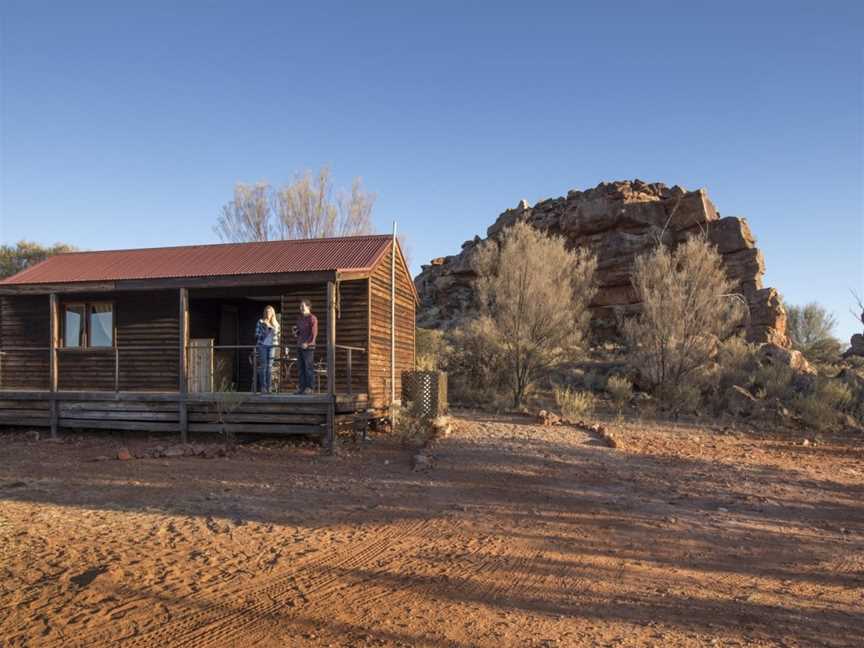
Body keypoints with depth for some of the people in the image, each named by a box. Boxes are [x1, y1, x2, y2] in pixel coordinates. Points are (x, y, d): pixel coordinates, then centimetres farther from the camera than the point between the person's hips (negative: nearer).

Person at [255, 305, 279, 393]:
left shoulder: (276, 323, 13)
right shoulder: (260, 322, 3)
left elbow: (277, 336, 16)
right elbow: (257, 335, 1)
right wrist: (256, 346, -4)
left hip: (272, 346, 3)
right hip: (262, 345, -3)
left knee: (270, 366, 1)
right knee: (263, 366, -3)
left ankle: (268, 387, 4)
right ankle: (262, 387, -1)